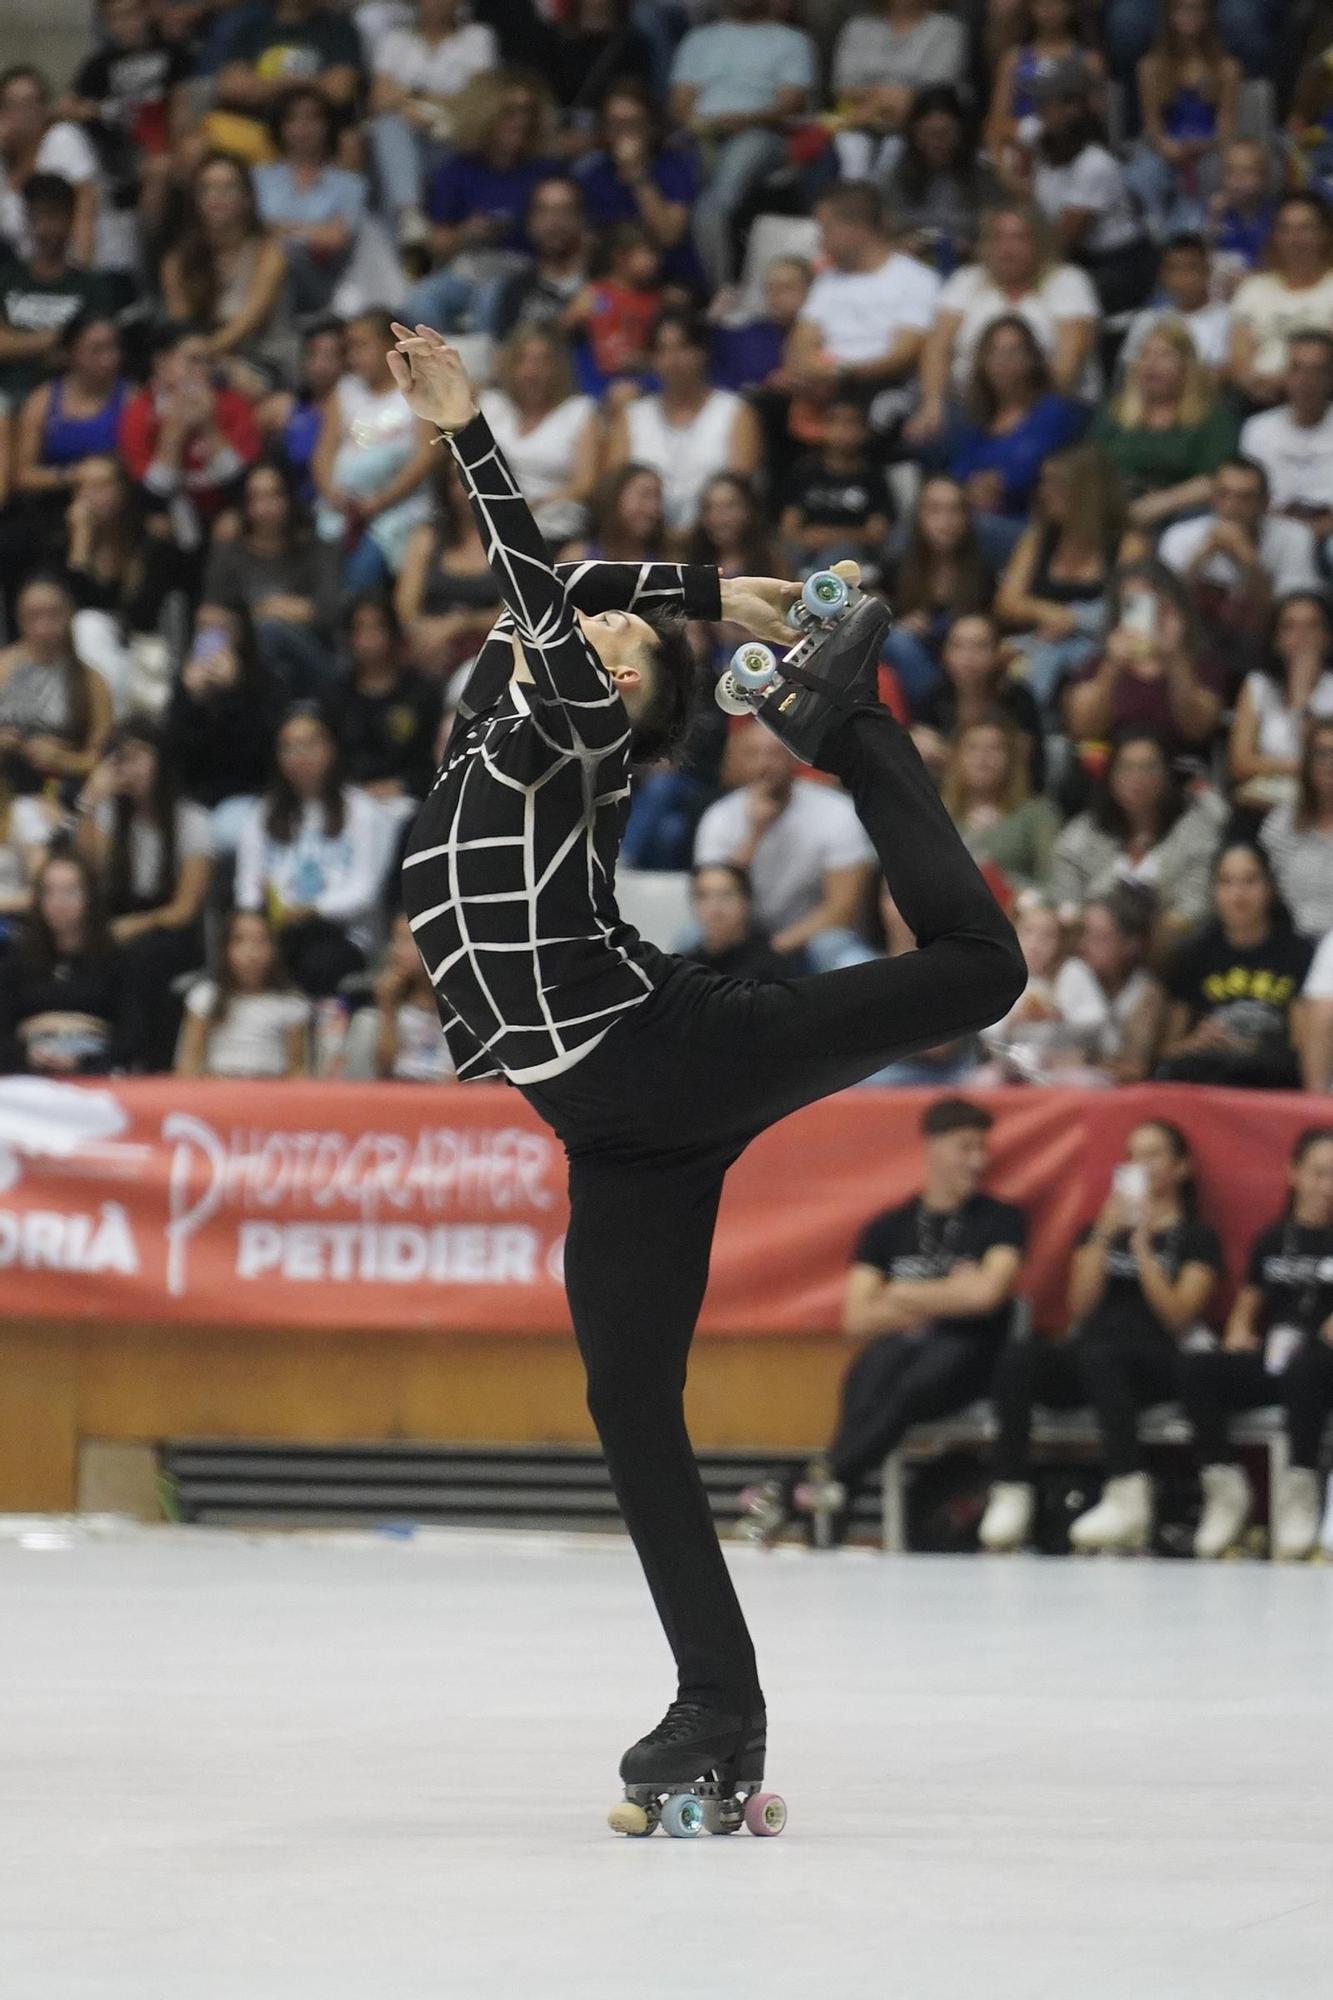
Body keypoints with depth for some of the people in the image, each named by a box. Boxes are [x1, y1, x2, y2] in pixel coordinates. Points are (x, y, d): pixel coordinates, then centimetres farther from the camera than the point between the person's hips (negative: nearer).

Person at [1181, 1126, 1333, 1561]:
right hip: (1266, 1361, 4)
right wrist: (1238, 1334, 1)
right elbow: (1246, 1308, 23)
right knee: (1195, 1368, -26)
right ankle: (1225, 1486, -21)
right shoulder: (1273, 1239, 19)